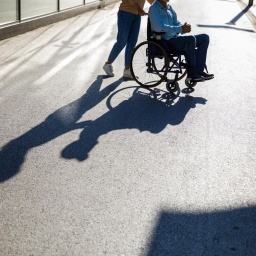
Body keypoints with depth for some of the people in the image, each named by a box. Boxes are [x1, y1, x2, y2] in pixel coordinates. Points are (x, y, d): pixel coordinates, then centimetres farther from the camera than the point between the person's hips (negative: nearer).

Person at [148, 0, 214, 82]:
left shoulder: (169, 7, 18)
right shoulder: (154, 8, -7)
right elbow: (158, 27, -22)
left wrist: (185, 27, -4)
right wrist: (180, 29, -24)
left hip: (176, 38, 9)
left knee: (205, 37, -4)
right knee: (190, 39, -31)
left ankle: (199, 70, -13)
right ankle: (192, 72, -21)